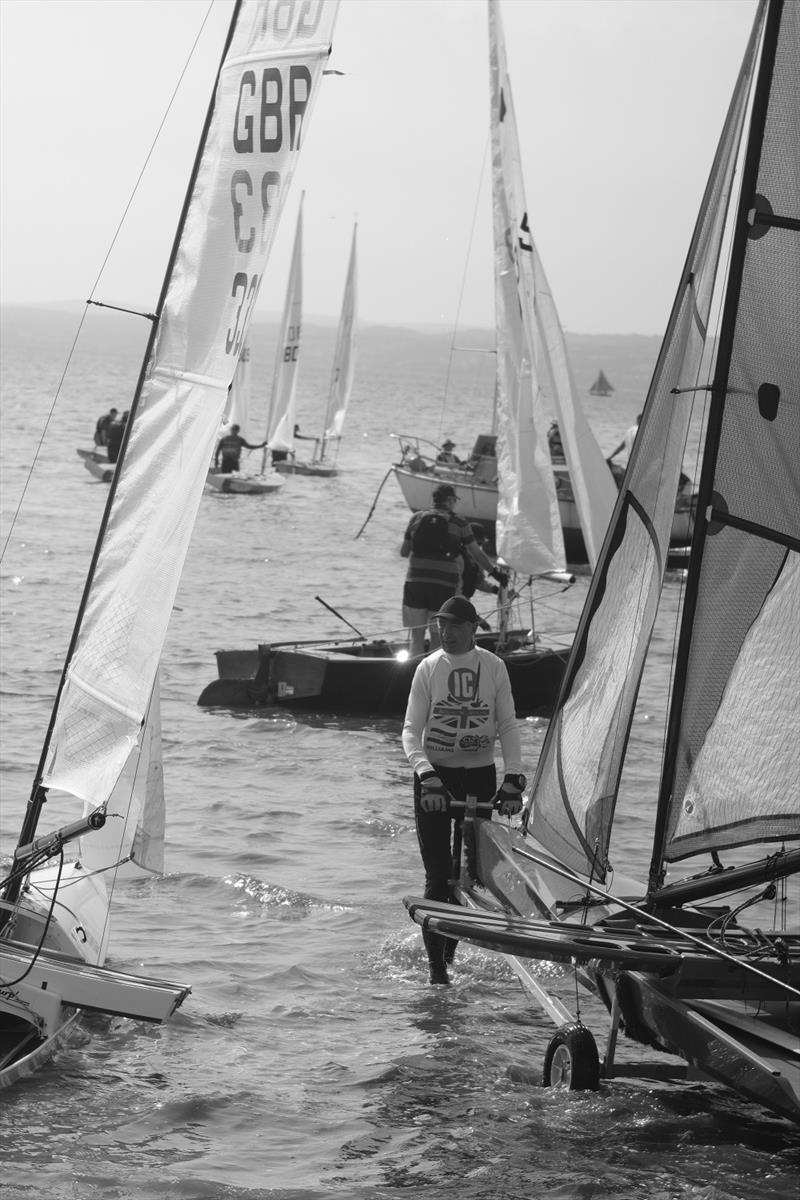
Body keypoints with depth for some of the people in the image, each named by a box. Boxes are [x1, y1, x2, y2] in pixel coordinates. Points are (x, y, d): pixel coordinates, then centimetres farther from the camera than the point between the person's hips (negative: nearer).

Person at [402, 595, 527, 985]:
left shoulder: (493, 667, 1)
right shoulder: (429, 668, -2)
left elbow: (507, 726, 3)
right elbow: (411, 730, -5)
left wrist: (513, 780, -8)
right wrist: (427, 777, -20)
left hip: (480, 776, 1)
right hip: (434, 777, -1)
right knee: (438, 873, -6)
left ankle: (450, 950, 18)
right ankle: (435, 965, -3)